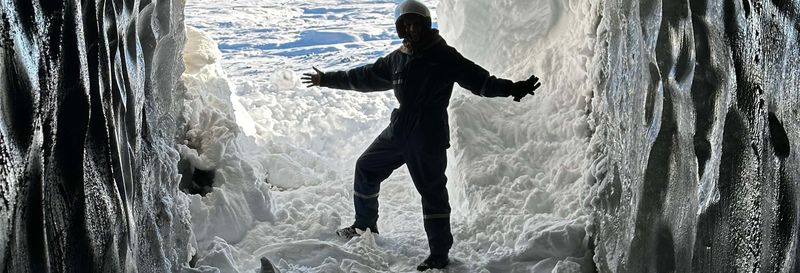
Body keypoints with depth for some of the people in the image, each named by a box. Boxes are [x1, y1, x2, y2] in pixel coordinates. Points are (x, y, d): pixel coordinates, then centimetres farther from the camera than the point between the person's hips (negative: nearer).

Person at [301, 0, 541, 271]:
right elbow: (366, 76, 23)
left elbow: (478, 79, -16)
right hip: (399, 131, 7)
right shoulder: (397, 58, 11)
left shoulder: (444, 56, -8)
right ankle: (365, 225, 37)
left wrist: (511, 88, -32)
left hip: (428, 136, -7)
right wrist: (327, 79, 30)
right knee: (366, 167, 17)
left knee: (432, 191, -4)